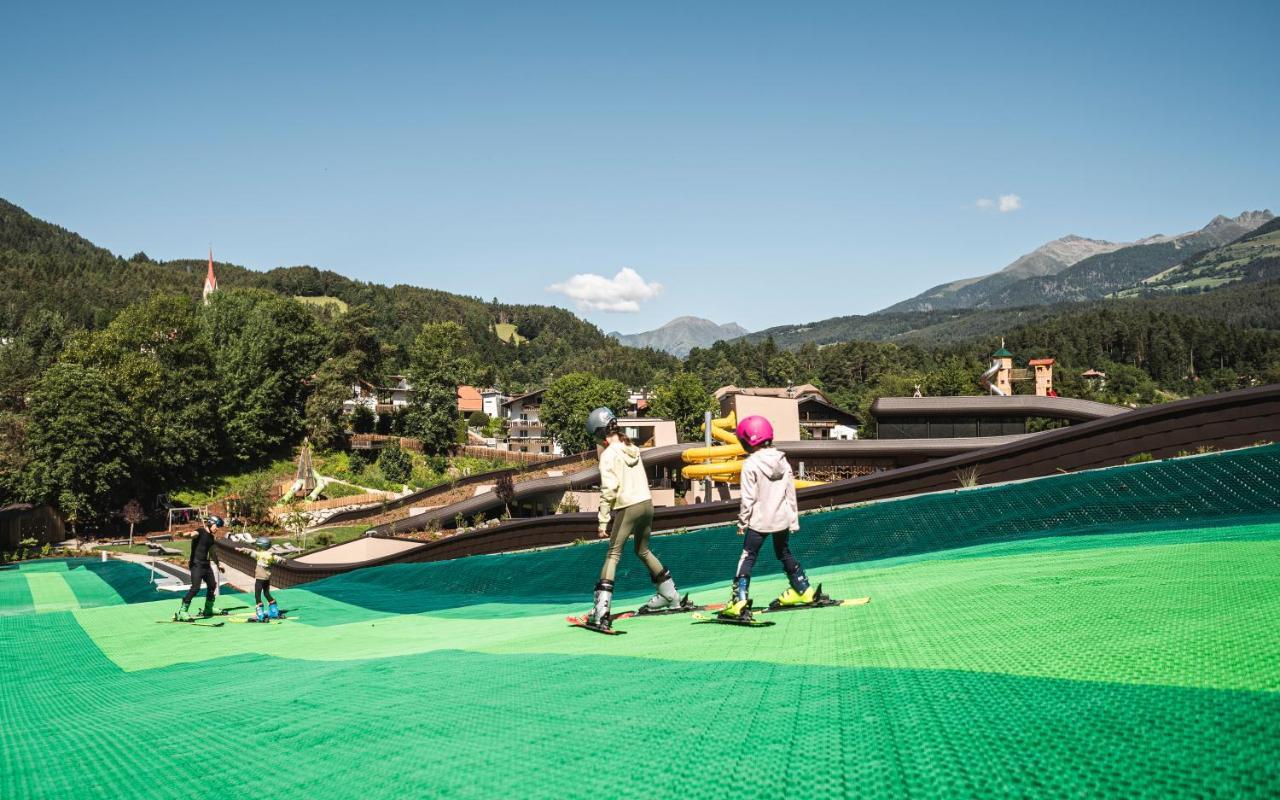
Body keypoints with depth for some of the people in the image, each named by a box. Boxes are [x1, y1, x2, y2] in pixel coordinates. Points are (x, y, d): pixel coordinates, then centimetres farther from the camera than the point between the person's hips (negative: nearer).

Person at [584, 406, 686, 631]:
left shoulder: (609, 454, -9)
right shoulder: (633, 448, 13)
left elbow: (609, 490, -15)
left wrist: (603, 521, -11)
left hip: (627, 507, -7)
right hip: (647, 502, 7)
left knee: (613, 555, -6)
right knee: (643, 551, 23)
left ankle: (601, 612, -14)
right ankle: (671, 597, 32)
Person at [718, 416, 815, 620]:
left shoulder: (751, 464, -14)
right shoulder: (782, 460, 3)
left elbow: (748, 498, -14)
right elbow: (791, 492, 7)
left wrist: (742, 521, -3)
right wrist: (793, 519, 15)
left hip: (759, 521, -5)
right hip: (782, 519, 5)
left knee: (747, 559, 1)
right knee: (785, 554, 24)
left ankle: (739, 602, -9)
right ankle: (803, 591, 33)